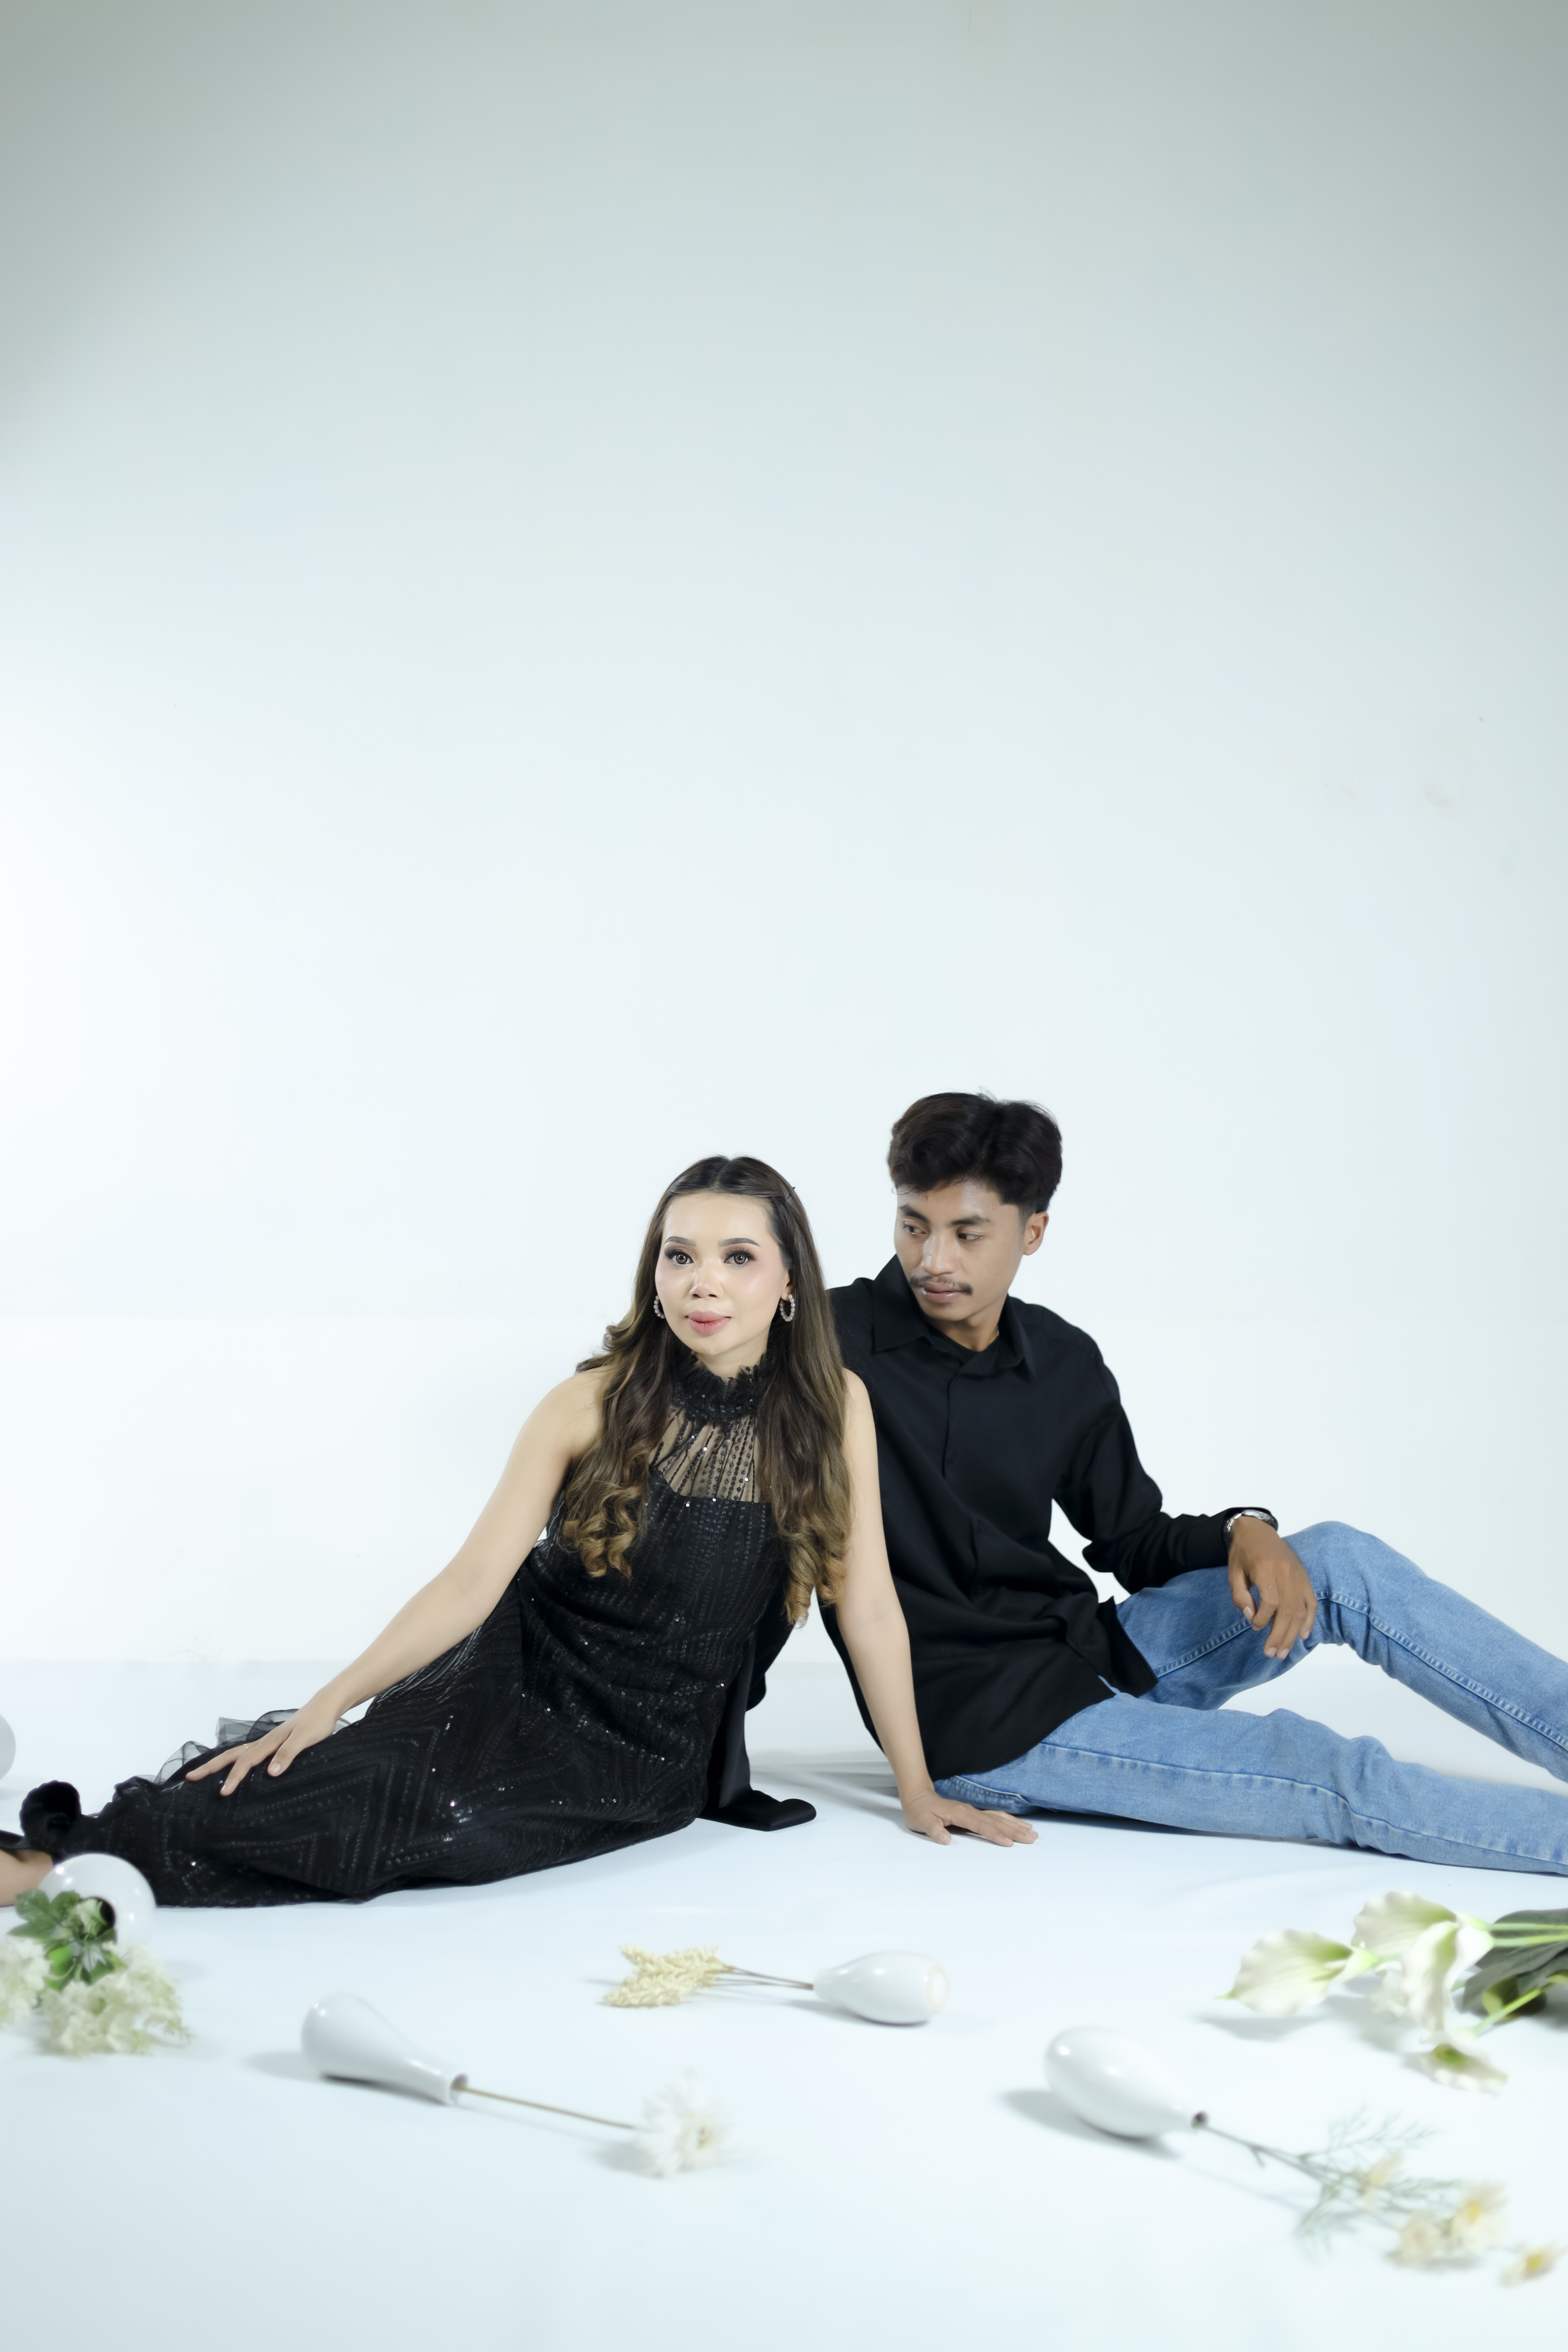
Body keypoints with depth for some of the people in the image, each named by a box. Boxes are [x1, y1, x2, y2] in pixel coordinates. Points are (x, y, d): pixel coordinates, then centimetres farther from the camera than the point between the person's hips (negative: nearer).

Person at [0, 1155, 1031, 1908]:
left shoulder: (833, 1407, -7)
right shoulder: (597, 1402, -8)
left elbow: (866, 1601, -2)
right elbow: (474, 1580, -10)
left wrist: (917, 1788, 0)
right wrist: (327, 1704, -19)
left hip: (651, 1756, -1)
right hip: (515, 1680, 1)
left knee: (405, 1820, -26)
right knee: (331, 1779, -29)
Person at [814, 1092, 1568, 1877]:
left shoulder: (1064, 1364, 5)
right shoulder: (832, 1342, -12)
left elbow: (1138, 1543, 11)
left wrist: (1243, 1531, -9)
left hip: (1095, 1655, 6)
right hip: (983, 1733, -6)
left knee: (1339, 1562, -8)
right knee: (1337, 1778, -16)